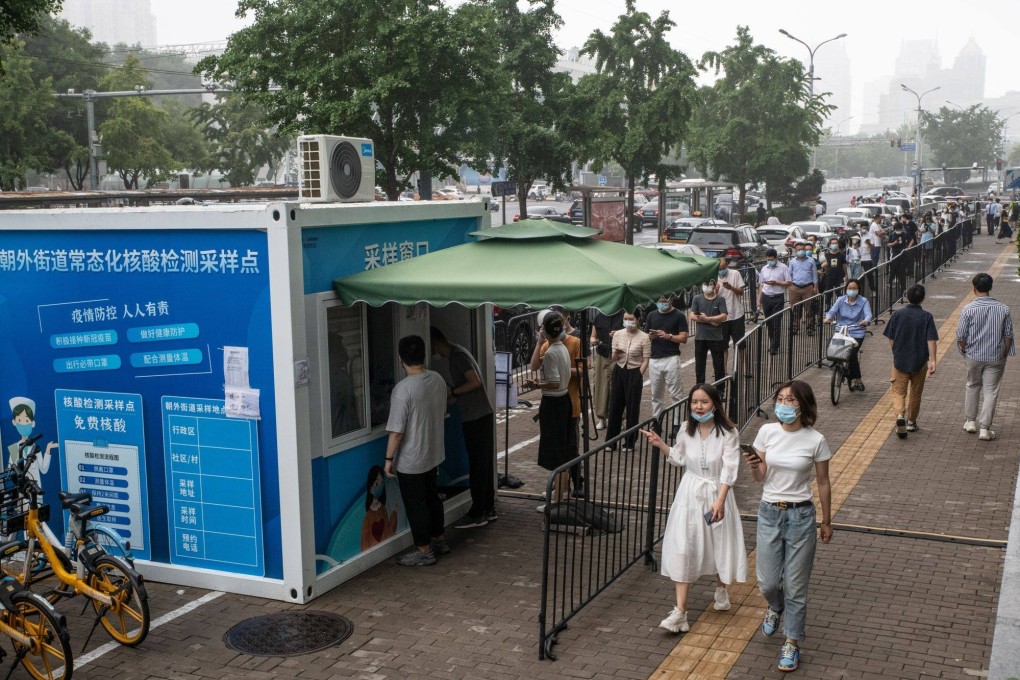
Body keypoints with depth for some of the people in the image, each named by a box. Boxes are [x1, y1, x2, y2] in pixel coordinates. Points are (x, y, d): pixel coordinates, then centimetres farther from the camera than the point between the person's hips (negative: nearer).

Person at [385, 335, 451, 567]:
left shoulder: (403, 389, -25)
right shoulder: (438, 379, -3)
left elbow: (396, 430, -22)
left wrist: (389, 458, -11)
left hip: (410, 460, -7)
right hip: (433, 453, 7)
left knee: (415, 505, 6)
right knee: (432, 497, 22)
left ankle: (424, 551, 16)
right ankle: (439, 539, 36)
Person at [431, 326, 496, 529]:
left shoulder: (457, 356, -15)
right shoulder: (457, 353, 15)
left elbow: (475, 382, -23)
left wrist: (451, 392, -14)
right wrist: (450, 395, 16)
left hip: (476, 419, -10)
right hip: (482, 416, 10)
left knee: (477, 465, -3)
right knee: (484, 464, 14)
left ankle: (477, 514, 3)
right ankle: (488, 509, 21)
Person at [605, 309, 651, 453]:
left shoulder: (644, 337, -7)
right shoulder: (618, 335, 4)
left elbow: (646, 360, -5)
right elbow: (613, 358, 7)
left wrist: (638, 376, -11)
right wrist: (616, 354, -15)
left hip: (634, 373, -4)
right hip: (619, 372, 4)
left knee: (632, 408, 3)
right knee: (615, 407, 7)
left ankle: (630, 442, 15)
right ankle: (610, 440, 17)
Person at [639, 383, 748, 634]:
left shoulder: (728, 433, -14)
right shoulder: (686, 431, -2)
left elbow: (729, 469, -18)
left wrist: (720, 500, -26)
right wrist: (660, 444, 0)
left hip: (716, 493, -2)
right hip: (690, 494, 3)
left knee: (719, 545, 13)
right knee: (682, 549, -6)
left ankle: (721, 588, 47)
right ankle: (680, 613, -6)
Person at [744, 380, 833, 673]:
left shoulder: (815, 440, -10)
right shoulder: (767, 432, -3)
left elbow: (823, 483, 1)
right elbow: (760, 478, 4)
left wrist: (827, 522, 7)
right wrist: (754, 466, -19)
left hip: (800, 516, -2)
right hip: (769, 513, 2)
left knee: (795, 586, 4)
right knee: (768, 582, 7)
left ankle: (792, 643, 21)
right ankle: (775, 607, 43)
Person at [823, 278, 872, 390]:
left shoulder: (863, 301, 2)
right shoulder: (840, 300, 8)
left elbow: (868, 314, -12)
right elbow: (832, 311, -4)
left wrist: (866, 321, -36)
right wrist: (828, 318, -28)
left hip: (856, 333, -3)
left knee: (852, 353, -23)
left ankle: (855, 378, 1)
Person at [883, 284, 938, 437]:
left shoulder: (898, 314, -5)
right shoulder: (927, 317, -8)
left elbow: (891, 338, 0)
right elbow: (931, 340, -14)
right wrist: (932, 360, -14)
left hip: (900, 360, 0)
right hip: (920, 361, 0)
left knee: (898, 391, 5)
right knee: (915, 393, 16)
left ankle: (900, 415, -20)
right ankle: (911, 422, 27)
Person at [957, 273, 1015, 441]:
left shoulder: (968, 310, -12)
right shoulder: (1003, 310, -6)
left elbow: (960, 336, -9)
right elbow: (1008, 336, -2)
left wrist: (965, 351, 9)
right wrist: (1004, 355, 10)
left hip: (974, 356, 0)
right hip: (995, 358, 0)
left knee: (972, 386, 20)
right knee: (990, 391, 6)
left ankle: (971, 421, 29)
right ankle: (984, 428, 5)